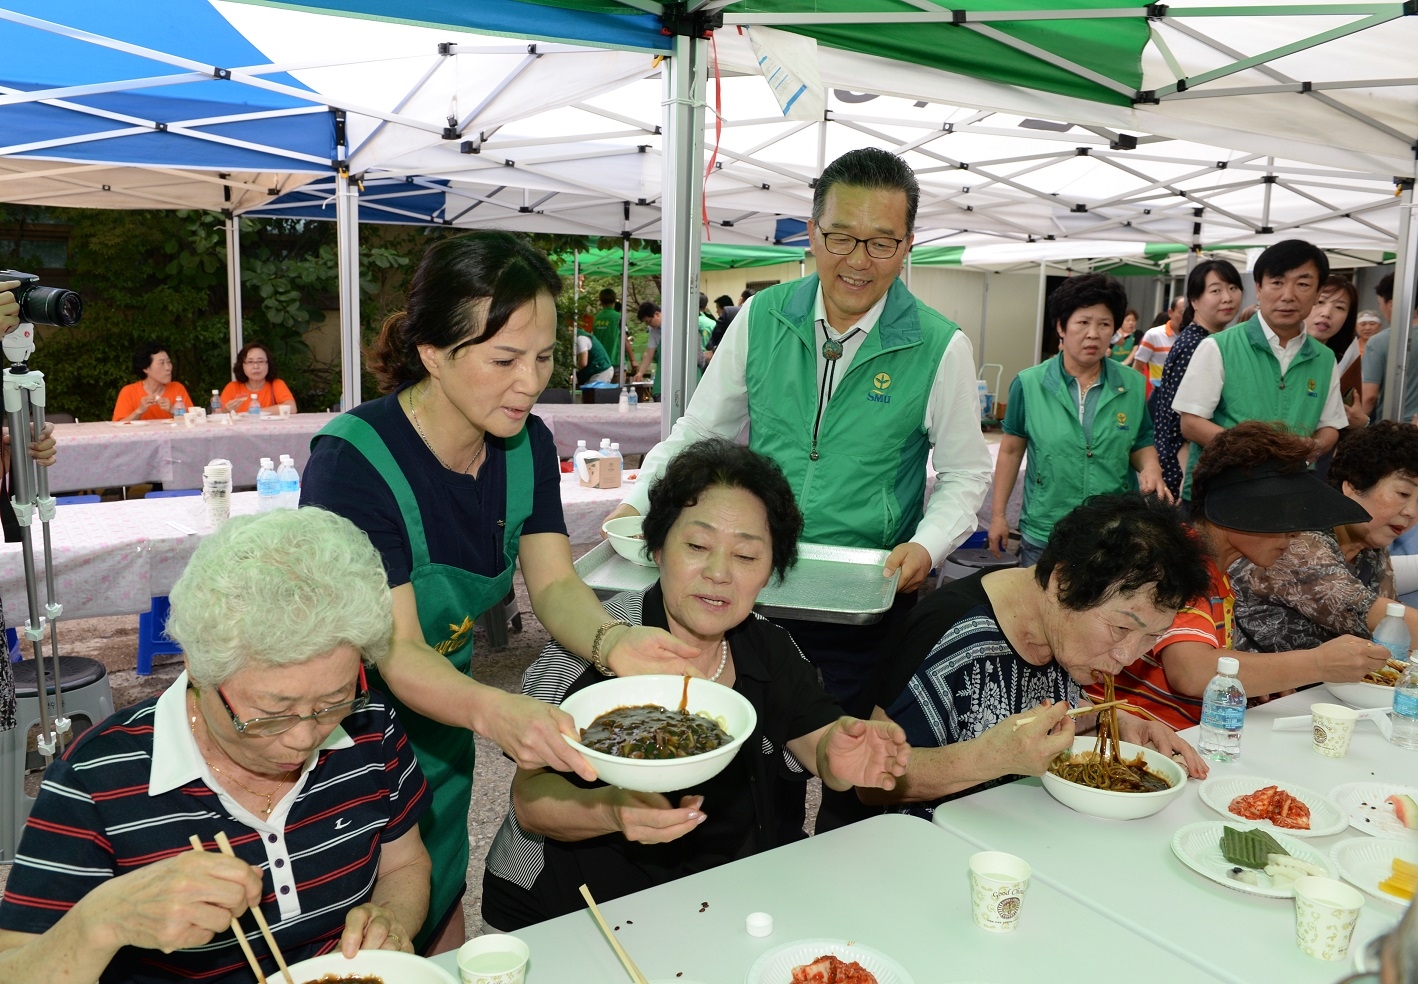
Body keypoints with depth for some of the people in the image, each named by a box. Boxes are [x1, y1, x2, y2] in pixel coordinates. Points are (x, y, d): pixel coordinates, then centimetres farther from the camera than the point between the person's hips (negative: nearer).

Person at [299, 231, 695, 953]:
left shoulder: (525, 444, -7)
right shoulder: (352, 461, -27)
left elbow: (554, 584, -11)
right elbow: (394, 652, -31)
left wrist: (611, 641, -34)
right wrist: (496, 712, -50)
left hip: (440, 719, 6)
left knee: (440, 917, 20)